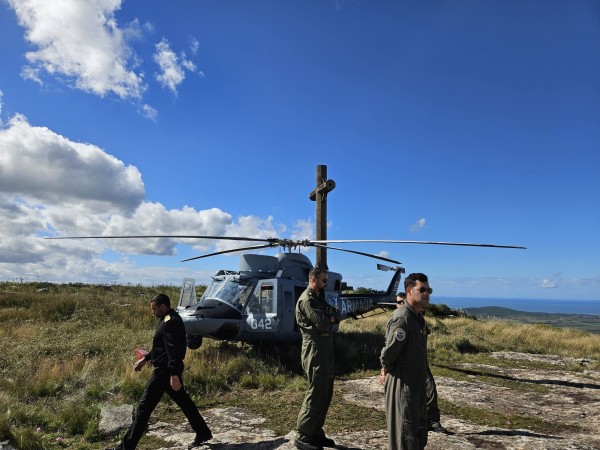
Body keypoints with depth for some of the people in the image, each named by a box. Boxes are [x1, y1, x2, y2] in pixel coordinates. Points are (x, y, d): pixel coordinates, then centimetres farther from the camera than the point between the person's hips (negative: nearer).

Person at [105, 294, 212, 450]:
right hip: (171, 369, 10)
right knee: (184, 401, 15)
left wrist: (173, 374, -30)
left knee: (144, 407, -1)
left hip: (164, 371, -10)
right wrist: (145, 358, 23)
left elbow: (173, 350, -26)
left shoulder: (169, 322, -18)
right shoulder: (172, 319, 14)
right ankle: (203, 433, 22)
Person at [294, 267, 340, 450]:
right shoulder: (307, 300, -14)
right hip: (315, 351, -10)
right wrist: (329, 319, 0)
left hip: (325, 351, 10)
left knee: (325, 393, 13)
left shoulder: (319, 299, 17)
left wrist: (328, 318, -7)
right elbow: (323, 324, -20)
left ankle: (316, 432, 23)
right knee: (316, 393, -5)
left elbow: (335, 318, 13)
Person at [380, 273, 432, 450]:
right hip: (403, 383, -9)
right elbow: (388, 352, -26)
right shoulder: (403, 318, -25)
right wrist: (388, 368, -7)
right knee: (405, 429, 2)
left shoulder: (417, 316, 8)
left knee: (419, 427, 21)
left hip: (417, 381, 9)